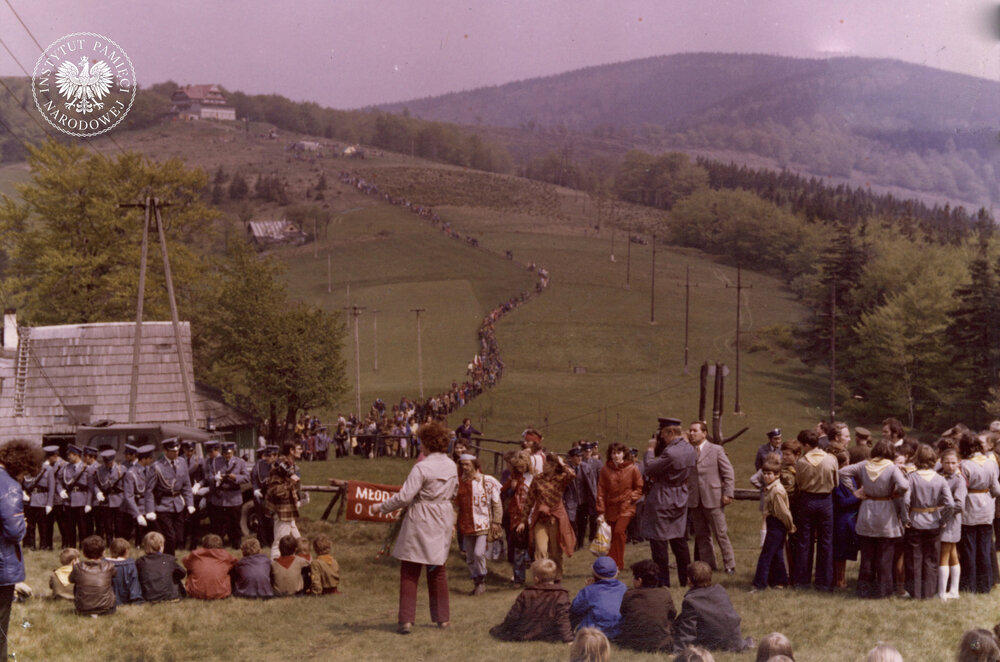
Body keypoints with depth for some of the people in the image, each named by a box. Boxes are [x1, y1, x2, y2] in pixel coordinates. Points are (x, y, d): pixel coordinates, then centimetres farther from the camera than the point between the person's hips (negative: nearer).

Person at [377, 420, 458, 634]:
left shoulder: (421, 468, -19)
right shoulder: (452, 466, 2)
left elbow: (404, 496, -19)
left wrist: (383, 507, -6)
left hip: (421, 520, -6)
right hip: (443, 519, 6)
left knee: (409, 571, 1)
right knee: (438, 569, 17)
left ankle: (406, 620, -2)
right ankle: (443, 617, 23)